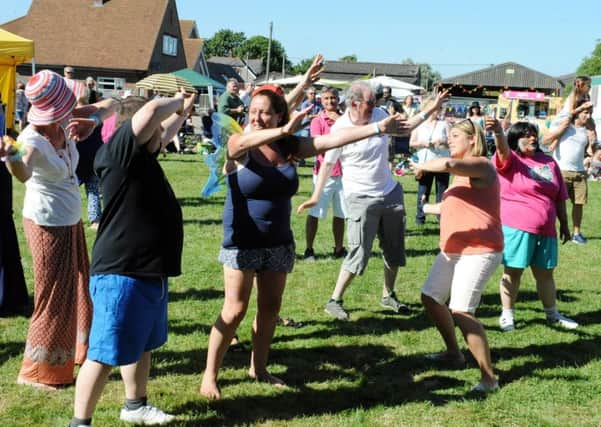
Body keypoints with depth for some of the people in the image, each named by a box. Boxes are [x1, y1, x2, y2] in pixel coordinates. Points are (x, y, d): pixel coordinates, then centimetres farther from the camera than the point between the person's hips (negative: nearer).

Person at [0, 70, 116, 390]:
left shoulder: (65, 122, -9)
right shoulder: (33, 139, -29)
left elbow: (109, 105, 1)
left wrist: (93, 118, -20)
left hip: (70, 220, 8)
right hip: (48, 224, -8)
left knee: (78, 287, 23)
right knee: (54, 298, 2)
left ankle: (78, 349, 42)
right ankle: (38, 370, 17)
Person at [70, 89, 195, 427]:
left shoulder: (142, 154, 12)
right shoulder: (119, 150, -16)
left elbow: (164, 132, 35)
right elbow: (150, 112, -30)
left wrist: (183, 110, 30)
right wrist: (177, 102, -11)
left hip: (149, 270, 10)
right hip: (122, 272, -10)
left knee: (142, 344, 24)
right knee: (105, 354, -4)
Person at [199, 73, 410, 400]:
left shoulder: (290, 147, 0)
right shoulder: (239, 146, -12)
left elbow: (334, 139, -6)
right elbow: (245, 141, -36)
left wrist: (377, 128, -15)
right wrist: (284, 130, -54)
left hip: (279, 242, 5)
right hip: (242, 242, -5)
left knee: (270, 309, 13)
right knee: (235, 310, -5)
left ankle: (258, 368, 29)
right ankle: (210, 374, 7)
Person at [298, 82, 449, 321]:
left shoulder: (379, 115, -1)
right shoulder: (340, 129, -17)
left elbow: (403, 128, 16)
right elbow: (327, 164, -10)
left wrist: (431, 110, 11)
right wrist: (316, 196, -15)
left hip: (390, 193, 7)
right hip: (361, 199, -6)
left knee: (394, 251, 15)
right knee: (359, 255, -10)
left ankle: (388, 296, 32)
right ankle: (334, 301, 4)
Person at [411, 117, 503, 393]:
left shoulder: (481, 165, -14)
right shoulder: (463, 172, 18)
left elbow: (446, 164, -35)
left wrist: (422, 166, -16)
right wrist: (428, 208, 50)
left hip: (479, 251, -11)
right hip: (453, 249, 11)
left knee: (461, 312, -19)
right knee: (430, 297, 16)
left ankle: (489, 377, -12)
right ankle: (454, 354, 33)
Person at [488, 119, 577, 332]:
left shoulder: (549, 162, 11)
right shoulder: (511, 160, -3)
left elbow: (560, 197, 16)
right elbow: (503, 149, -27)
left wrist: (564, 224, 17)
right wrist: (498, 131, -48)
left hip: (545, 229, 5)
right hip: (516, 227, -5)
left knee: (545, 272, 14)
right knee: (513, 271, 1)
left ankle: (552, 314, 28)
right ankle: (507, 315, 13)